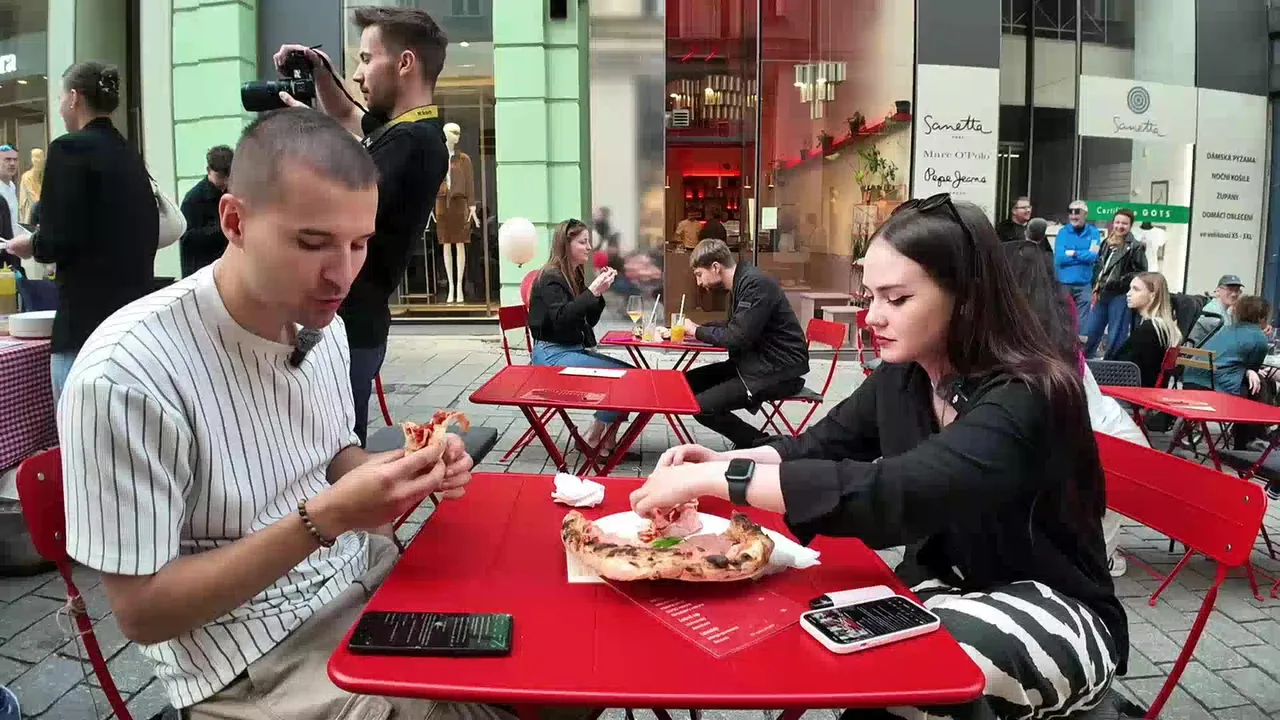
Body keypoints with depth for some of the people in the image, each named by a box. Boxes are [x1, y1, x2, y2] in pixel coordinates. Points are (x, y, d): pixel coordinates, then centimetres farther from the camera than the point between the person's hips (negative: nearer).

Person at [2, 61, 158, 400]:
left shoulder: (70, 148, -8)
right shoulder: (130, 153, 12)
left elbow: (59, 239, -15)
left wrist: (30, 245, 6)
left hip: (88, 316, -8)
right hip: (136, 308, 8)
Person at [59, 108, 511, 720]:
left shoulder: (320, 323, -2)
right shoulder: (125, 375, -24)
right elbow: (141, 612, -18)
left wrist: (397, 474, -10)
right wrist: (323, 521, -28)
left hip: (369, 579, 7)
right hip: (257, 661, -6)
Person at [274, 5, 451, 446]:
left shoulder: (410, 142, -20)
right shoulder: (399, 126, 13)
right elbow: (345, 117, 34)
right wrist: (320, 72, 16)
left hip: (347, 327, -10)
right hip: (345, 322, 10)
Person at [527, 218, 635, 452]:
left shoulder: (575, 275, 13)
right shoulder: (551, 277, -12)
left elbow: (590, 320, 15)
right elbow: (560, 319, -26)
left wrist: (600, 290, 2)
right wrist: (592, 291, -28)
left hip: (575, 350, 9)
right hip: (552, 354, -9)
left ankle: (607, 441, -1)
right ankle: (592, 438, -6)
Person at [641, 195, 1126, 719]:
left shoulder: (1024, 398, -29)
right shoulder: (903, 375, -5)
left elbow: (896, 495, -42)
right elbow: (821, 444, 8)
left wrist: (716, 479, -41)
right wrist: (720, 461, -12)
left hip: (1055, 613, -6)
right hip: (949, 585, 6)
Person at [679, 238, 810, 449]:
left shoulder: (756, 284, -20)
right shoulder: (741, 282, 10)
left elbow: (739, 338, -24)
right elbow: (733, 327, 23)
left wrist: (697, 331, -9)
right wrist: (698, 329, 7)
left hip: (778, 371, -10)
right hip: (756, 361, 10)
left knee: (702, 407, -19)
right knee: (689, 382, 7)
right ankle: (749, 441, 11)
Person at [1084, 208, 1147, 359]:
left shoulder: (1135, 247, -6)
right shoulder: (1106, 243, 14)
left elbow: (1140, 274, -10)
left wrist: (1120, 282, -18)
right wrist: (1096, 287, 10)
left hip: (1120, 297, -6)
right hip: (1103, 295, 6)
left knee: (1115, 338, 0)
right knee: (1089, 334, 9)